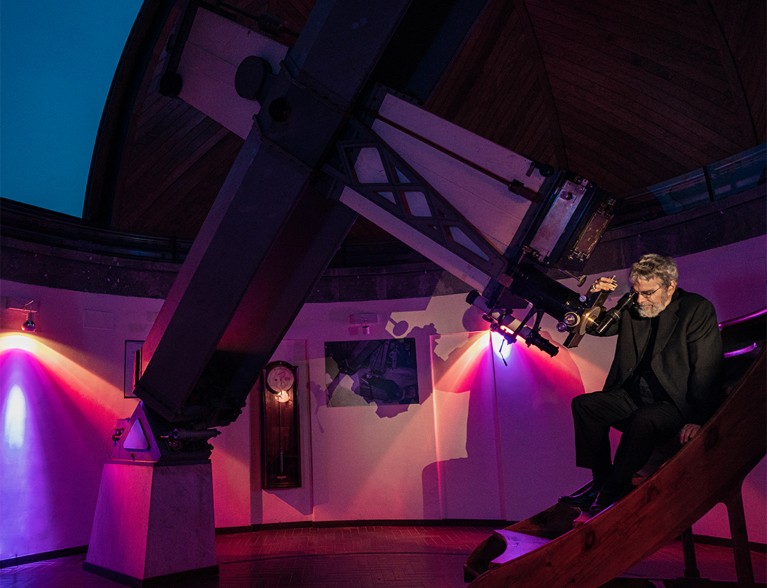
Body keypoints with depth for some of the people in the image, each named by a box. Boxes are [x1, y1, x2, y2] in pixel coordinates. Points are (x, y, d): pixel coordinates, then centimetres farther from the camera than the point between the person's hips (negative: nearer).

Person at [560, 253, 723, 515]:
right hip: (635, 395, 7)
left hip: (676, 402, -7)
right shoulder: (633, 308, 6)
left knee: (642, 420, -34)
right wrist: (594, 299, -5)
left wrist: (697, 420, -23)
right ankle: (601, 479, -5)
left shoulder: (698, 310, -10)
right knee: (583, 404, -7)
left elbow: (707, 370, -16)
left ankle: (613, 492, -19)